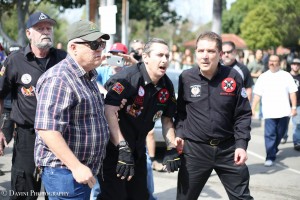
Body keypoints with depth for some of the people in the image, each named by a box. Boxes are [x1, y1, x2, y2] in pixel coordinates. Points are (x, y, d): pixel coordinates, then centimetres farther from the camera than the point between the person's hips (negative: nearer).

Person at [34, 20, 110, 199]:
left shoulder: (89, 77, 13)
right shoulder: (58, 80, -18)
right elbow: (47, 129, -26)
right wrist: (76, 167, -26)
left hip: (83, 170, 9)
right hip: (64, 171, -9)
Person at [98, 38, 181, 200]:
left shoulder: (167, 86, 1)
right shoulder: (129, 77, -21)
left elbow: (166, 119, 13)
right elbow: (109, 112, -29)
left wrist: (171, 148, -1)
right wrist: (123, 148, -34)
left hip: (137, 148, 8)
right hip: (113, 147, -7)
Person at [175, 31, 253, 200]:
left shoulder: (233, 77, -6)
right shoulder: (185, 78, -5)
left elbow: (243, 115, -1)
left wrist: (241, 144, -8)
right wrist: (179, 135, -4)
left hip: (229, 148, 0)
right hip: (194, 148, 0)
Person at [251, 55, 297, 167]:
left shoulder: (286, 76, 5)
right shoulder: (263, 77, 6)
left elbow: (292, 92, 5)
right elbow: (257, 94, 5)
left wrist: (294, 107, -2)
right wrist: (252, 109, -1)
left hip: (284, 111, 1)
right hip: (269, 112, -1)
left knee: (280, 133, 11)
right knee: (270, 134, -9)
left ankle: (274, 149, 35)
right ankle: (270, 157, -6)